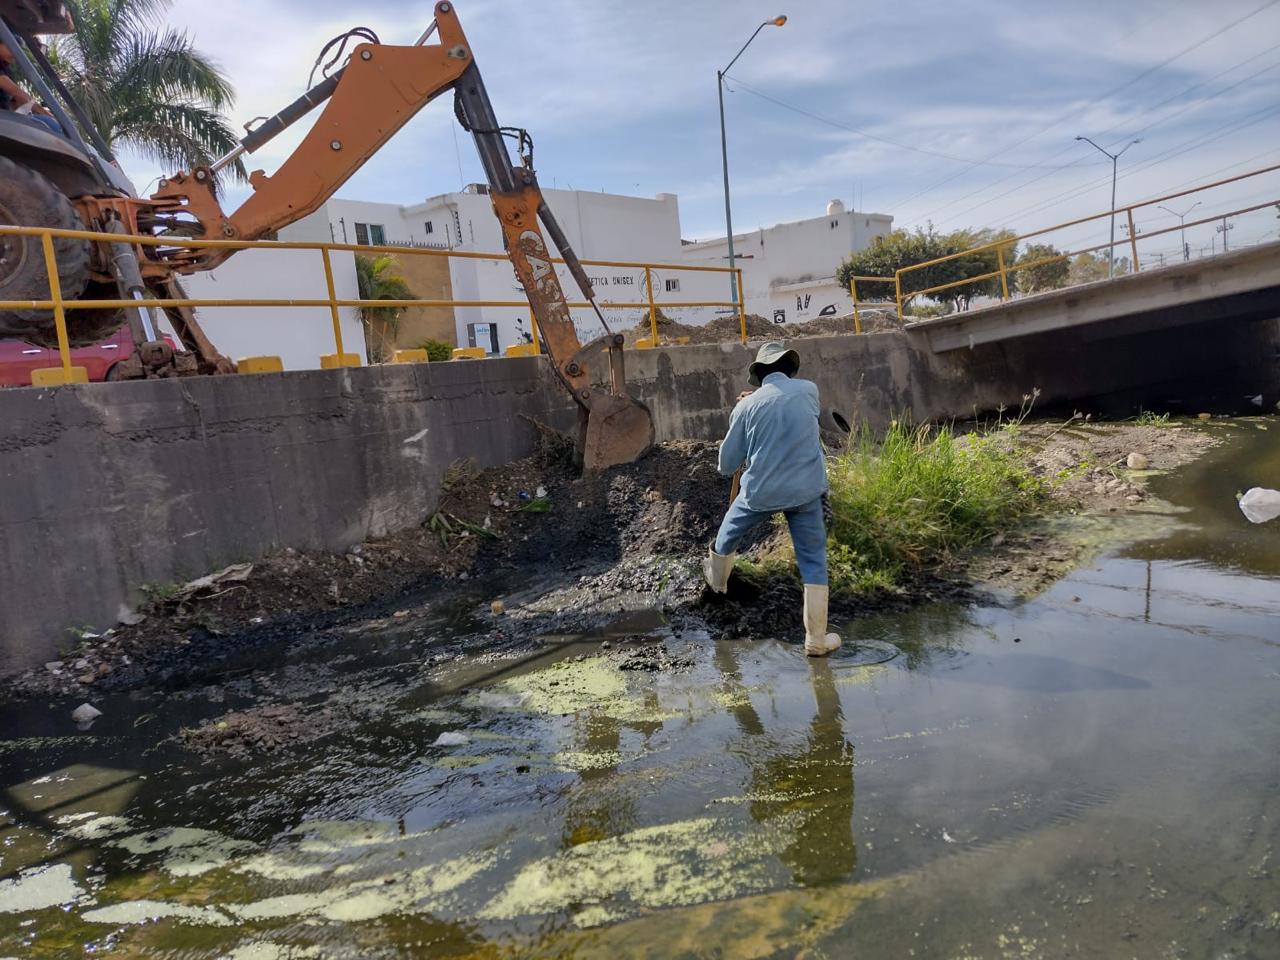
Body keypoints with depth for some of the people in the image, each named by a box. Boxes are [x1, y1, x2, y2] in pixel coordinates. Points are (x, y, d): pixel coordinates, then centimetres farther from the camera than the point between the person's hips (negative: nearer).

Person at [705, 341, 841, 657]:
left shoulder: (746, 407, -5)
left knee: (728, 535, 27)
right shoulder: (809, 390, -1)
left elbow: (727, 464, 0)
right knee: (813, 561, 8)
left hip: (760, 490, 0)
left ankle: (717, 581, 53)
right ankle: (816, 639, 10)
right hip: (805, 490, 1)